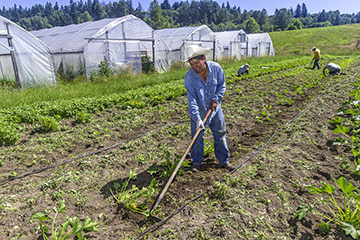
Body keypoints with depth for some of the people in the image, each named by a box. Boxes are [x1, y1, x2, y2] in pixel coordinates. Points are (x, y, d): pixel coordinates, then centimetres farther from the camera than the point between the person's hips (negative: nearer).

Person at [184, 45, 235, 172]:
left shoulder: (216, 68, -14)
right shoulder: (189, 77, -20)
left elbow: (222, 86, 1)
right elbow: (192, 99, -23)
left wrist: (216, 99, -14)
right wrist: (197, 118, -30)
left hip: (214, 107, 2)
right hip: (198, 110, -2)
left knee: (220, 133, 9)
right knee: (197, 136, 4)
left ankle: (224, 160, 26)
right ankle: (197, 162, 24)